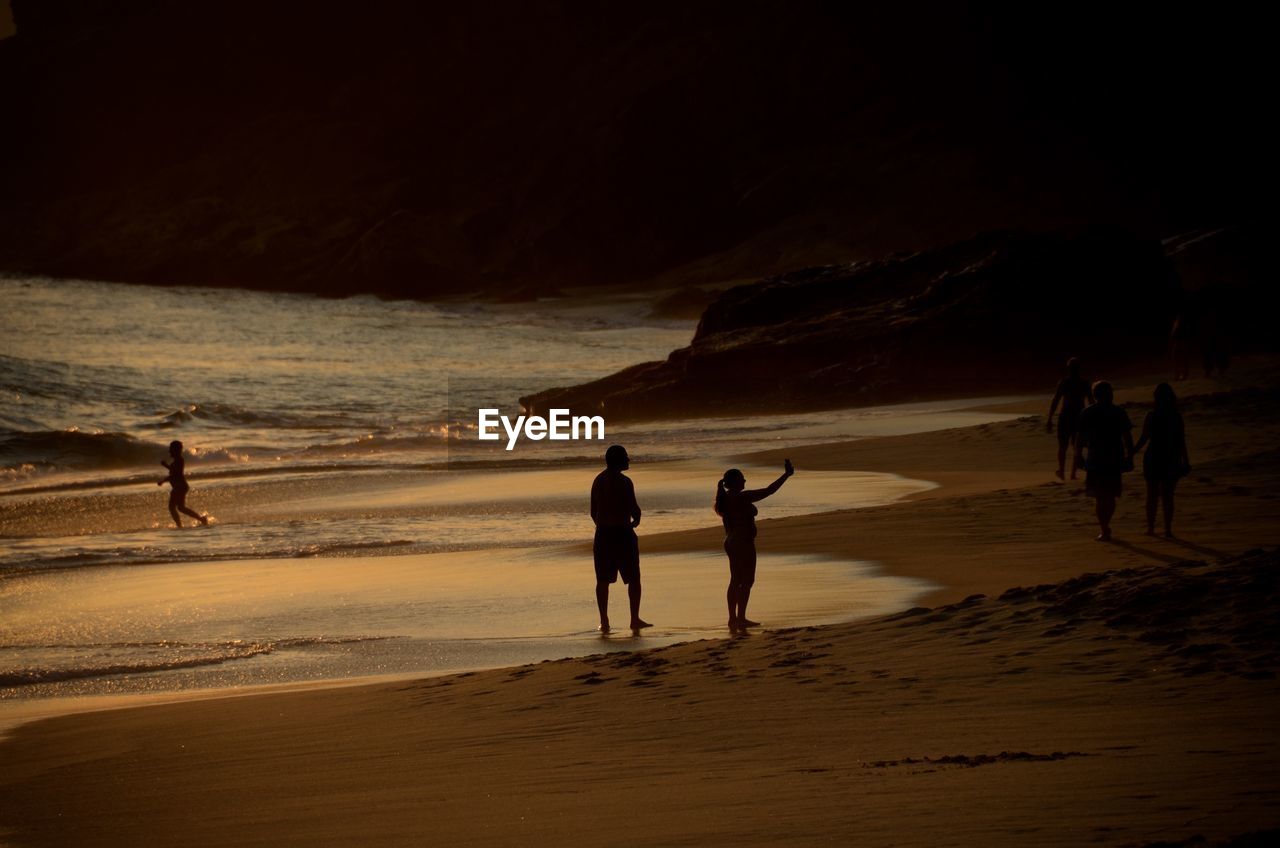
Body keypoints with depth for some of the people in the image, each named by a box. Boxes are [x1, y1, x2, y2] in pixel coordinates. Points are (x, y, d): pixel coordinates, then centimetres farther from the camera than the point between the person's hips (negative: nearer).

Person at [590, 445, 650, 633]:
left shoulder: (598, 480, 9)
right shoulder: (624, 482, -13)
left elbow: (594, 512, 13)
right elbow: (634, 508, -13)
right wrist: (636, 520, 9)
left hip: (602, 534, 6)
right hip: (622, 533, -6)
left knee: (603, 579, 8)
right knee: (633, 578, 5)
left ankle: (604, 621, 7)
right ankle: (635, 619, 4)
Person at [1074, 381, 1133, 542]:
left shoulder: (1087, 414, -2)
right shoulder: (1119, 413, 0)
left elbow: (1080, 437, 0)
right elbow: (1127, 437, -1)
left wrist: (1078, 456, 9)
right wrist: (1130, 456, 6)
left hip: (1095, 460, -1)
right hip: (1114, 459, 1)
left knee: (1099, 497, 2)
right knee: (1110, 495, 15)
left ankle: (1105, 530, -5)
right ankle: (1105, 527, 22)